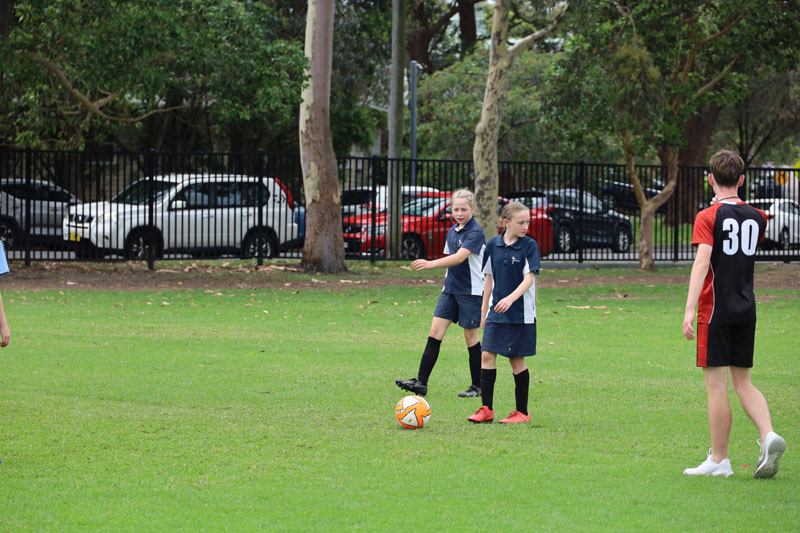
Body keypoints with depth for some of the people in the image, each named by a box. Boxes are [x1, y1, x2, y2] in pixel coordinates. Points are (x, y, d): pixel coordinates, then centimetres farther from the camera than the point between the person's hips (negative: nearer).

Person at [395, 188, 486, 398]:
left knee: (471, 336, 1)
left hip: (471, 291, -7)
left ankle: (478, 386, 13)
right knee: (435, 331, -2)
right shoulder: (452, 232, 10)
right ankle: (421, 382, -5)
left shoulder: (475, 232, -15)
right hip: (450, 289, 7)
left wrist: (430, 264, -39)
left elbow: (459, 257, -28)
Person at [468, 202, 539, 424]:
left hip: (521, 313, -4)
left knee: (517, 360, 2)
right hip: (496, 312, 4)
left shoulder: (529, 245, -6)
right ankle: (486, 409, 3)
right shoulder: (493, 245, 5)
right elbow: (489, 279, 13)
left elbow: (529, 278, -14)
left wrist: (511, 298, -29)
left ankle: (522, 412, 12)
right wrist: (484, 310, 13)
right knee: (487, 355, -3)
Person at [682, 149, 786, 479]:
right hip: (747, 310, 6)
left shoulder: (709, 217, -9)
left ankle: (719, 460, 2)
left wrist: (689, 310, -27)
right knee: (743, 382, 12)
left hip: (716, 310, -6)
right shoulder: (756, 217, 8)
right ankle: (768, 436, -10)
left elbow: (702, 261, -21)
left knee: (716, 386, -1)